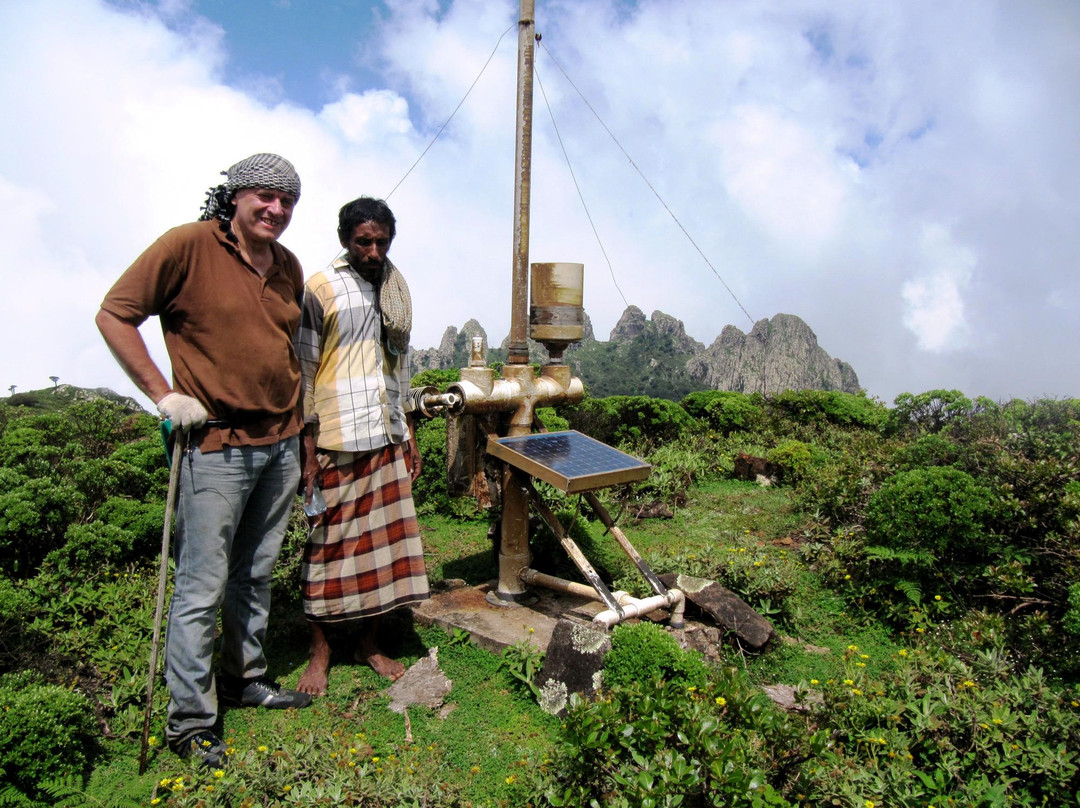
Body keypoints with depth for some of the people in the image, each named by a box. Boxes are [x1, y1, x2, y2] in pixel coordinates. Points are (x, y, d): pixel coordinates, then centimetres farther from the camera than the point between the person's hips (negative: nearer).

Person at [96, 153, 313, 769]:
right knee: (203, 588, 1)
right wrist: (164, 394, -12)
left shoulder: (289, 267, 11)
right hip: (217, 445, -6)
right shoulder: (189, 245, -8)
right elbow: (114, 314, -7)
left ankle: (246, 678, 35)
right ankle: (189, 722, 17)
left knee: (256, 573, 18)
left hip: (282, 443, 6)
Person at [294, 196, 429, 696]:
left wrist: (410, 436, 16)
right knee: (328, 542, 4)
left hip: (387, 439, 6)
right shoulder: (320, 290, -5)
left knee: (385, 539, 9)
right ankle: (320, 649, 22)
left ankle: (369, 643, 25)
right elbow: (303, 373, -7)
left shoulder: (396, 288, 13)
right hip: (336, 442, -5)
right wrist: (308, 450, -11)